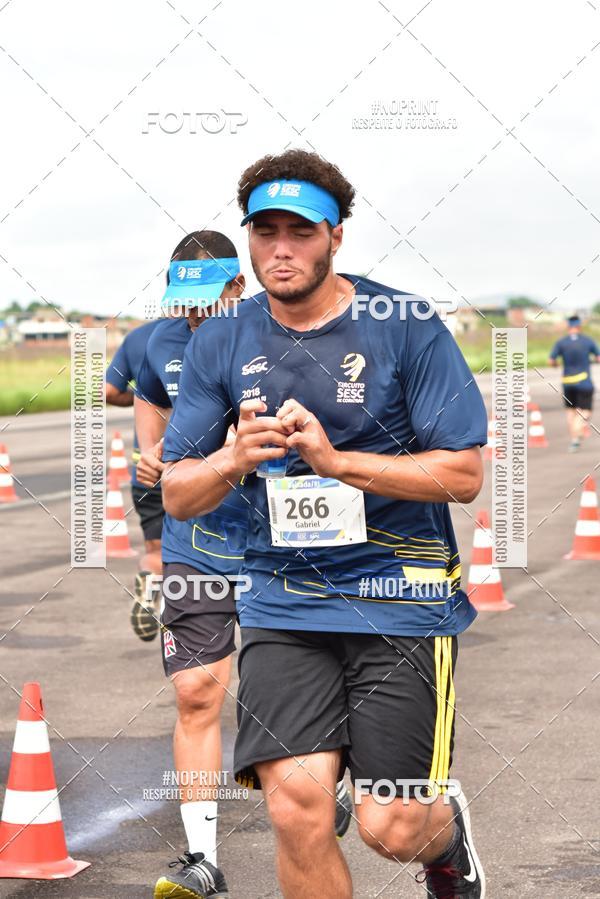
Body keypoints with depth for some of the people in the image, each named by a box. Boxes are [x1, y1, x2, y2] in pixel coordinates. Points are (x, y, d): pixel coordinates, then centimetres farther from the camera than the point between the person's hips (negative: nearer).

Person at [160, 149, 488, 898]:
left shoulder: (406, 325, -6)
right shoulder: (220, 345, 4)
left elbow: (463, 473, -8)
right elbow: (176, 494, 6)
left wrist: (336, 460, -19)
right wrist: (234, 459, -16)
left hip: (400, 596, -2)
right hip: (282, 602, 2)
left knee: (391, 830, -2)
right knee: (297, 810, -12)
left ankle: (447, 826, 34)